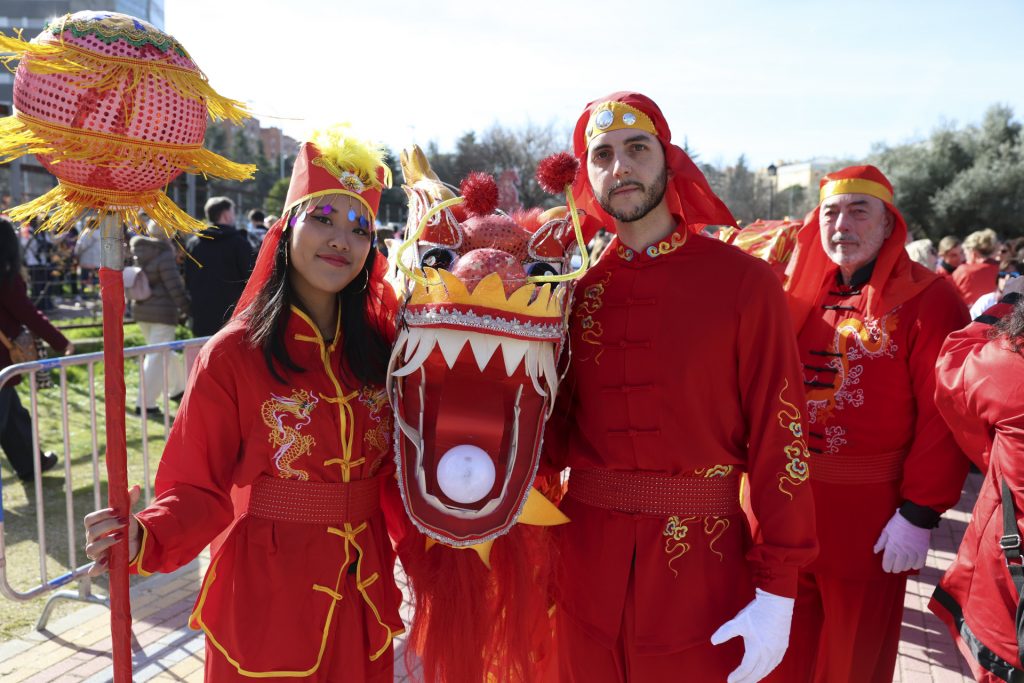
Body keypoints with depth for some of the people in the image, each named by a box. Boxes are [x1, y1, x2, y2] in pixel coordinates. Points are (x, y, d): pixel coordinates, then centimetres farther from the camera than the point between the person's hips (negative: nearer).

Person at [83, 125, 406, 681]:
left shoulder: (379, 347, -1)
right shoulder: (233, 355, -13)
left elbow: (394, 472, 6)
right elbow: (200, 489, -11)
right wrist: (144, 539, -28)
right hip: (267, 593, -4)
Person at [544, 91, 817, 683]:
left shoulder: (744, 280, -8)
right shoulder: (577, 284, 2)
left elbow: (779, 435, -10)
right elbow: (556, 429, 8)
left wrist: (776, 593, -11)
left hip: (702, 564, -3)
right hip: (587, 557, 3)